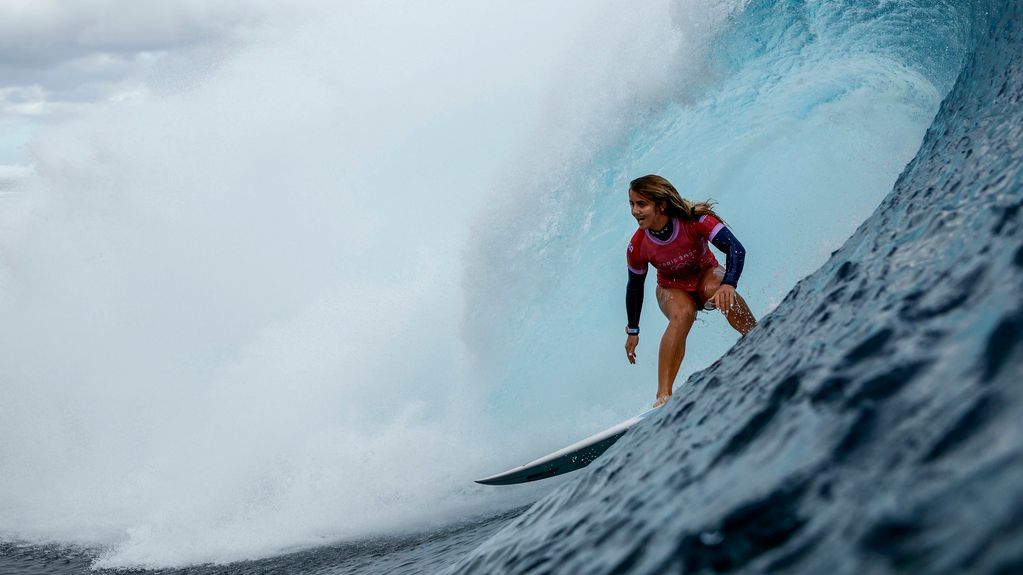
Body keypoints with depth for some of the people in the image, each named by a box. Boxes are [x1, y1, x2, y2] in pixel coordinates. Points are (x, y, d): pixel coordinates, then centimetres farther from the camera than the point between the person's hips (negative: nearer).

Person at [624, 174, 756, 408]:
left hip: (707, 275, 0)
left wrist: (729, 284, -57)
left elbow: (736, 248, -38)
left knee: (717, 290, -37)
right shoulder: (637, 248, -21)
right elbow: (635, 287, -4)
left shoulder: (695, 220, -30)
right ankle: (663, 396, -40)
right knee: (682, 313, -35)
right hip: (672, 290, 0)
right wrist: (632, 331, 4)